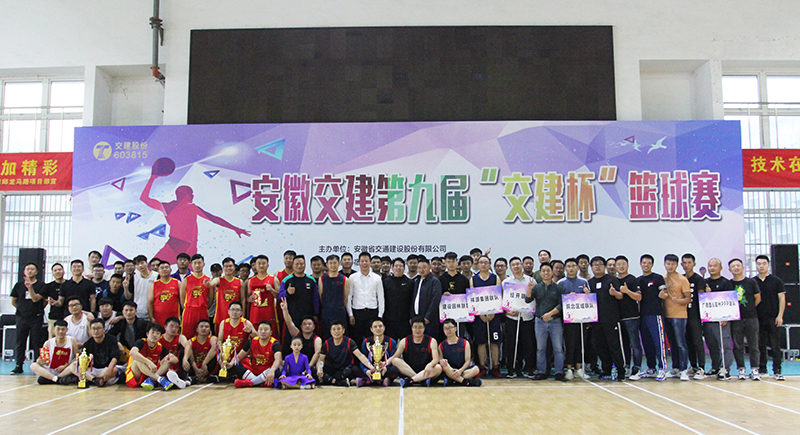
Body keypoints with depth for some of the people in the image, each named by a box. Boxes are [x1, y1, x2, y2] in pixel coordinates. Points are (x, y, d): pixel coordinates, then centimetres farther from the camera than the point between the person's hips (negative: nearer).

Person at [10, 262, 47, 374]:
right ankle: (18, 366, 13)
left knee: (37, 343, -1)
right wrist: (23, 309, 11)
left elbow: (35, 299, -12)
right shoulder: (19, 285, 9)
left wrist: (30, 287, -21)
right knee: (20, 342, 6)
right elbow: (13, 302, 16)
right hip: (22, 317, 3)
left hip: (36, 318, -3)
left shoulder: (41, 285, 1)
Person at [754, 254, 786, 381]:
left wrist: (780, 316, -8)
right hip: (758, 319, 2)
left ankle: (777, 371, 3)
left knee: (775, 346, -2)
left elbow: (782, 298, 0)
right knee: (760, 346, 7)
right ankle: (762, 370, 16)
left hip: (773, 319, -2)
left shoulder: (776, 281, 2)